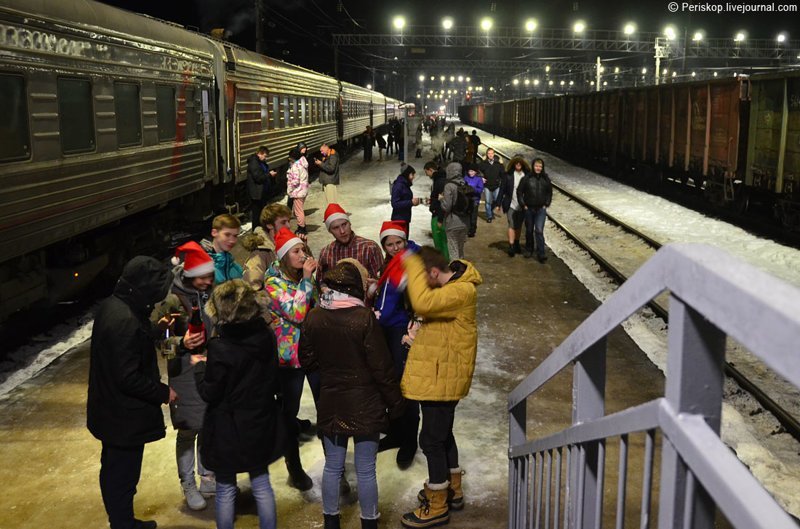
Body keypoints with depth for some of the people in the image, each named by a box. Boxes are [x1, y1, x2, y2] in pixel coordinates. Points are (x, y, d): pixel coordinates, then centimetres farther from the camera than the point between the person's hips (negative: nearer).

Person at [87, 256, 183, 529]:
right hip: (125, 418, -10)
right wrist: (163, 392, -16)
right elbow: (129, 378, -29)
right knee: (123, 477, 6)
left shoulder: (111, 305, 0)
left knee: (113, 472, 23)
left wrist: (154, 328, 6)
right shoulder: (126, 321, -30)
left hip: (110, 411, 10)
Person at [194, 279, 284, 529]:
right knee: (261, 484, 18)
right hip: (261, 424, 5)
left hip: (228, 429, -5)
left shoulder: (220, 347, -23)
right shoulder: (266, 337, -6)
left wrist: (199, 366, 1)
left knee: (225, 489, 12)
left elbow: (210, 393, -14)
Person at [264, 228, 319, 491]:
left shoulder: (305, 278, 7)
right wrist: (306, 279, -19)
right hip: (289, 355, -5)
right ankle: (294, 467, 21)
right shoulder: (273, 282, -11)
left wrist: (313, 278, -1)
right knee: (290, 412, 6)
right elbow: (296, 314, -23)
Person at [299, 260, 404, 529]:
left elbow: (307, 360, 6)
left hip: (331, 403, 4)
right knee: (365, 471, 8)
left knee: (332, 466, 17)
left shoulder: (314, 318, -5)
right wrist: (395, 402, -3)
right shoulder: (364, 318, -18)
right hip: (364, 404, -4)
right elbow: (381, 366, -14)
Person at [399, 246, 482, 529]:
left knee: (431, 439, -1)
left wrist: (411, 265, -31)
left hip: (442, 379, -10)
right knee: (442, 433, 22)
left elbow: (423, 303, -39)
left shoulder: (462, 291, -24)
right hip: (437, 375, 10)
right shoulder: (449, 285, 7)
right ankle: (452, 490, 38)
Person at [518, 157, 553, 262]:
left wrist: (546, 204, 4)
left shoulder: (546, 179, 1)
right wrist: (523, 204, -4)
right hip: (529, 209, 0)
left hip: (541, 209, 0)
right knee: (529, 230, 13)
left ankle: (541, 253, -9)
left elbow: (549, 193, 12)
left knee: (539, 231, -9)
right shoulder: (527, 178, -6)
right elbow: (519, 192, 0)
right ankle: (529, 250, 29)